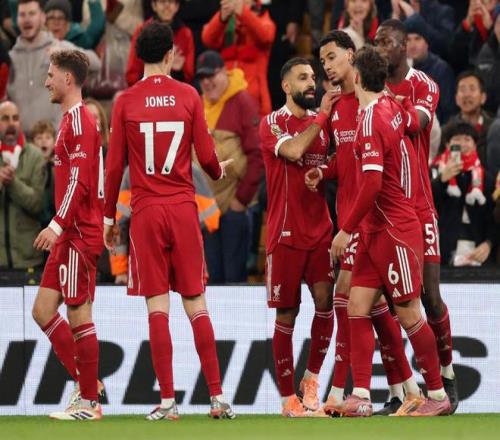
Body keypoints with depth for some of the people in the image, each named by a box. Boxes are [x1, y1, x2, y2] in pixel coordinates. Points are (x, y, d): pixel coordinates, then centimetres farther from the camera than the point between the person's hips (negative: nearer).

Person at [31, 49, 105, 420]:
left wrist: (58, 225, -25)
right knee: (43, 310, 9)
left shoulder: (79, 121, -12)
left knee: (78, 314, -6)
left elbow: (80, 179, -21)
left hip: (79, 235, -10)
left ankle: (89, 402, -1)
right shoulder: (71, 120, 18)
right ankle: (86, 384, 14)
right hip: (69, 236, 10)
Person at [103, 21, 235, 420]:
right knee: (196, 304, 6)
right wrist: (219, 171, 25)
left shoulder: (126, 102, -1)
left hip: (145, 211, -1)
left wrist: (109, 215, 10)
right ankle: (217, 396, 2)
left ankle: (168, 400, -5)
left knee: (157, 306, -1)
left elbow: (115, 165, 0)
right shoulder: (188, 96, 0)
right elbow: (206, 155, 2)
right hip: (184, 208, 1)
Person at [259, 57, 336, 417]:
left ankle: (312, 377, 8)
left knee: (325, 300, -10)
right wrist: (321, 117, -14)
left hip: (320, 229, 4)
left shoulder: (322, 122, 12)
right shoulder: (272, 124, -3)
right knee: (286, 315, 1)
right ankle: (288, 397, 7)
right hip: (286, 234, -4)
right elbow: (293, 150, -22)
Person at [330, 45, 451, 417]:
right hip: (376, 231, 9)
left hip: (395, 232, -9)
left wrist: (347, 229, -16)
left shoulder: (372, 120, -19)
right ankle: (361, 396, -1)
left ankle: (438, 395, 10)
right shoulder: (391, 108, 6)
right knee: (357, 309, 2)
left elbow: (372, 183, -25)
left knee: (409, 314, 0)